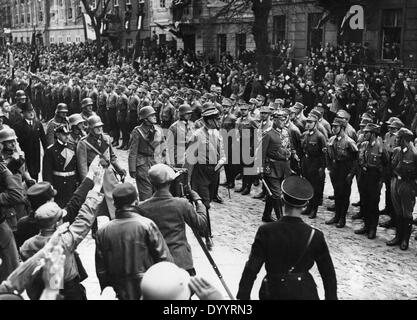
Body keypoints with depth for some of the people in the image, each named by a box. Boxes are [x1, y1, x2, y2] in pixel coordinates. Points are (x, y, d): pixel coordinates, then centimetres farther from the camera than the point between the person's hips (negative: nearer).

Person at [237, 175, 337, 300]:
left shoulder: (266, 232, -13)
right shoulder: (315, 235, -9)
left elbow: (251, 268, -12)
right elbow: (328, 274, 0)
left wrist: (243, 296, -4)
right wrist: (331, 297, 12)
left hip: (273, 293, 0)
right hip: (305, 293, 1)